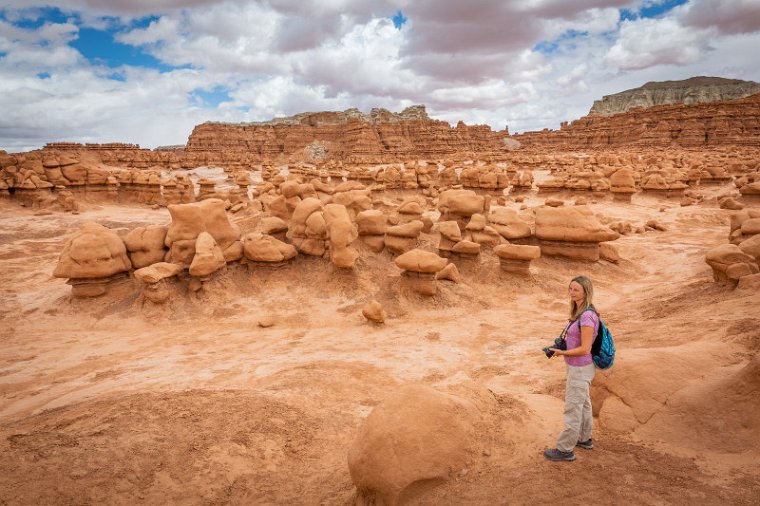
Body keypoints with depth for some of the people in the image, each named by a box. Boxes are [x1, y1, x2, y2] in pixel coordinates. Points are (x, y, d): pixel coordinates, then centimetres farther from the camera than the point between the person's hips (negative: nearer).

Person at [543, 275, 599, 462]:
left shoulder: (587, 317, -27)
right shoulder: (580, 312, 2)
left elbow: (585, 349, -25)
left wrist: (562, 352, -16)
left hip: (580, 369, -9)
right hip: (578, 368, 9)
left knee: (572, 409, 3)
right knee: (583, 404, 24)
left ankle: (565, 449, 17)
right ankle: (584, 439, 41)